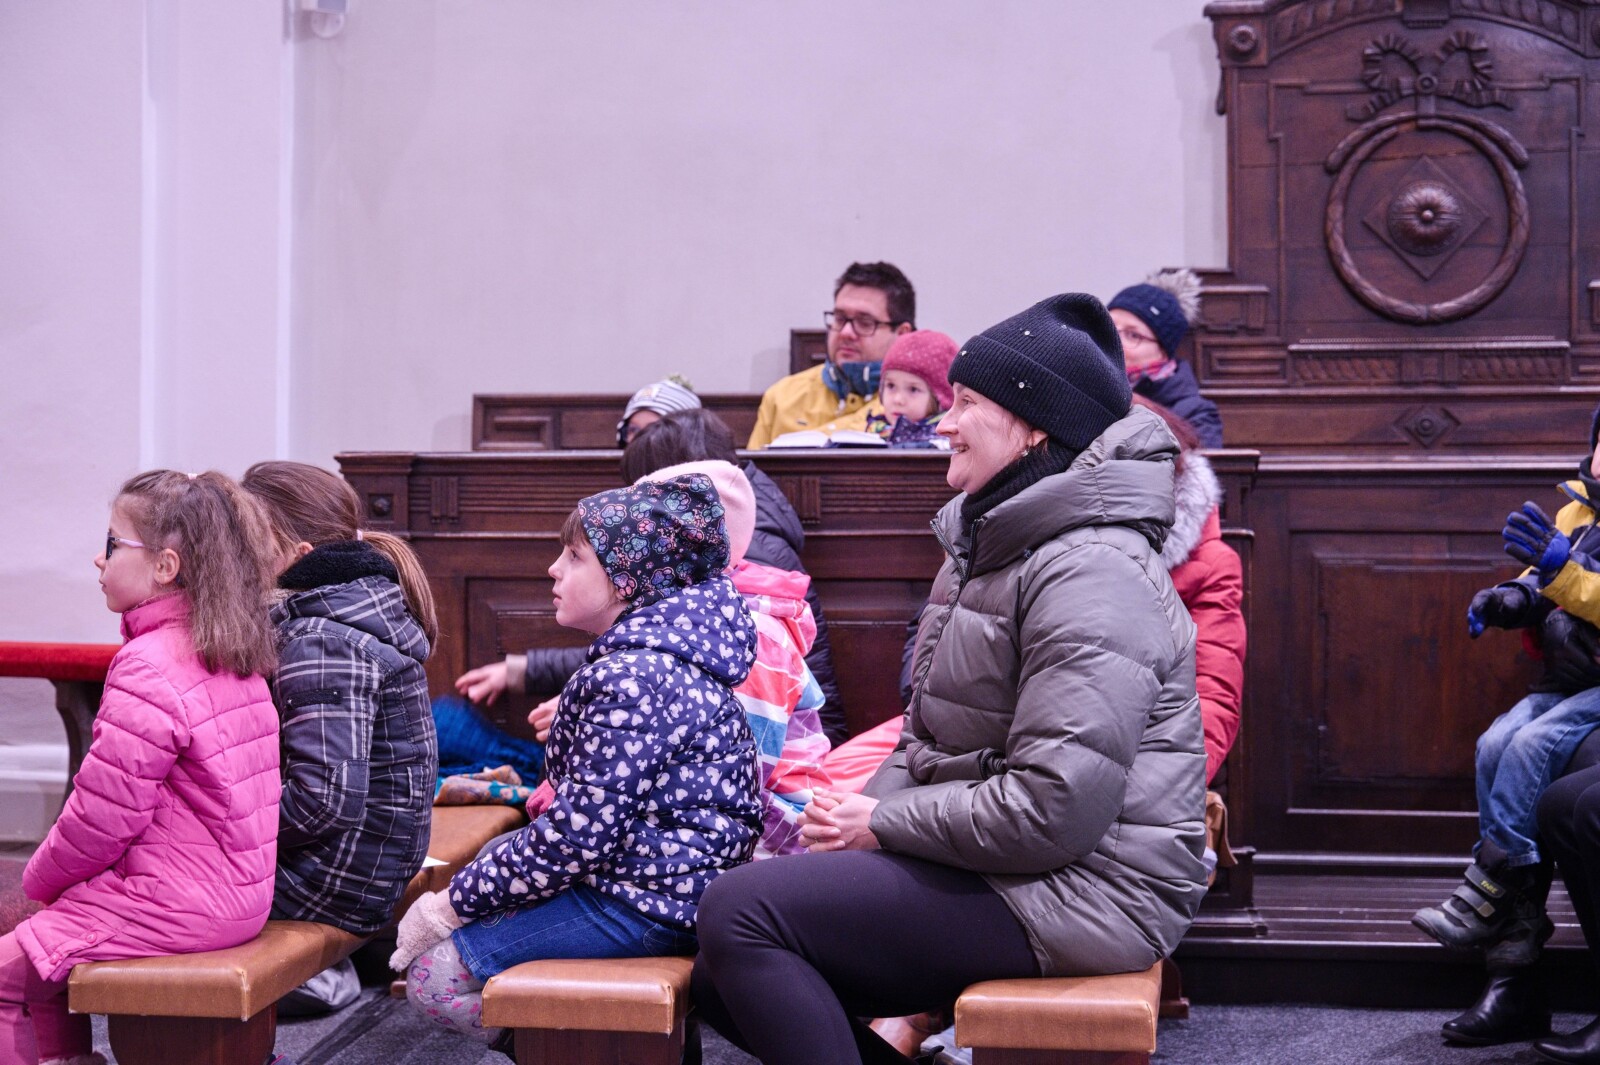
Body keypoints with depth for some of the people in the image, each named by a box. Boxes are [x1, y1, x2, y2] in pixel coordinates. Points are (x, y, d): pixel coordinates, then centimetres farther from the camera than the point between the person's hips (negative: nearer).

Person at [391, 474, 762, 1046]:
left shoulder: (632, 678, -21)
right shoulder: (657, 655, 12)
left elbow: (580, 834, -24)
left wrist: (454, 903, -15)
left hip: (642, 903, -11)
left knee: (433, 974, -7)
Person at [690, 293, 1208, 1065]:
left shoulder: (1090, 574, -18)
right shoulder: (990, 544, 16)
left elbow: (1057, 808, -26)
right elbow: (927, 739, 19)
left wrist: (886, 824, -14)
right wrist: (864, 810, -2)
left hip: (1081, 887, -10)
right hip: (984, 863, 10)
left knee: (741, 913, -19)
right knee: (720, 974, 5)